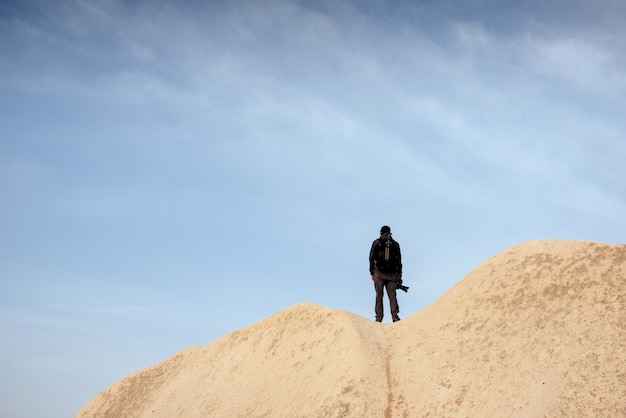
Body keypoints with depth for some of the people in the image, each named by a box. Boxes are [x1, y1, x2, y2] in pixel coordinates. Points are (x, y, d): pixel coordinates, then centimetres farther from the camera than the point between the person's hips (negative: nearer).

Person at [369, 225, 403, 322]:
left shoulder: (376, 242, 5)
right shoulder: (395, 244, 10)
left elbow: (371, 258, 3)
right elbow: (399, 261, 10)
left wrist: (372, 273, 7)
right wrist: (399, 275, 13)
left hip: (379, 273, -1)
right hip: (392, 274, 1)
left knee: (379, 295, 0)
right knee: (392, 295, 0)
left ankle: (379, 317, -4)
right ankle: (395, 316, -14)